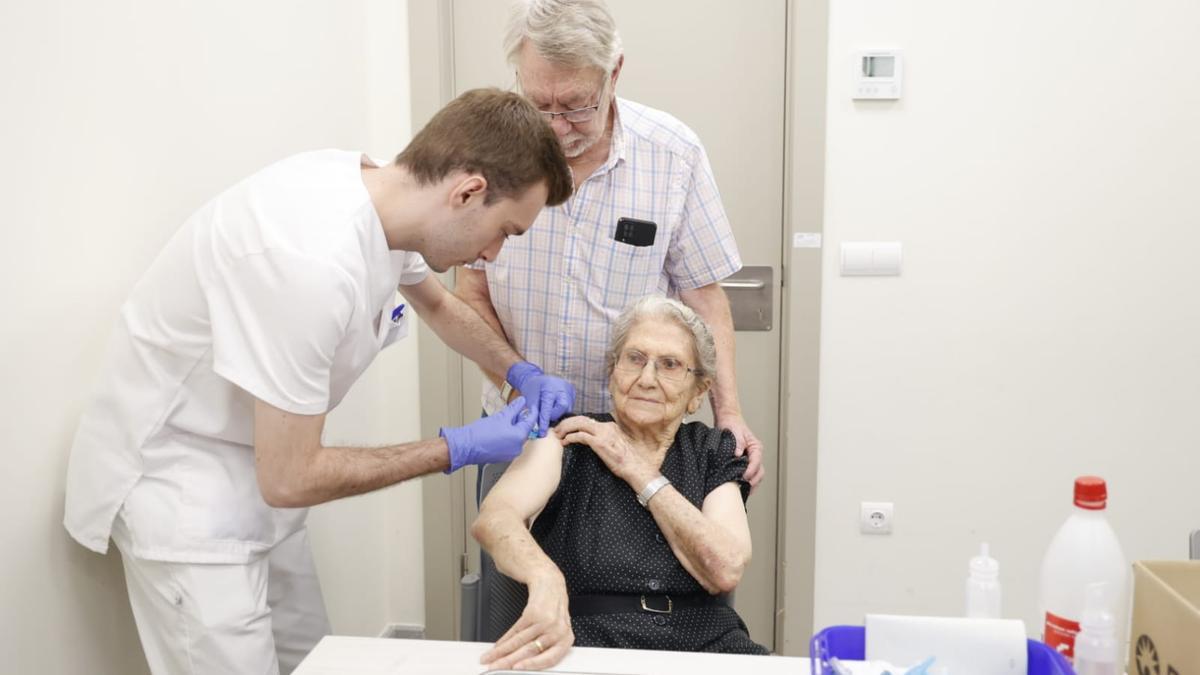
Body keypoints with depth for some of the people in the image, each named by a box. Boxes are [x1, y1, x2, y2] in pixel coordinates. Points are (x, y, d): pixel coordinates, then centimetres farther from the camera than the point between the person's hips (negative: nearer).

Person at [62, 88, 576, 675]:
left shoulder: (382, 190, -8)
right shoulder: (314, 260, -35)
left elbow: (439, 305, 16)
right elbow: (290, 478, -26)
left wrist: (521, 372, 1)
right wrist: (459, 449, -18)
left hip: (256, 475, 8)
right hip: (181, 485, -8)